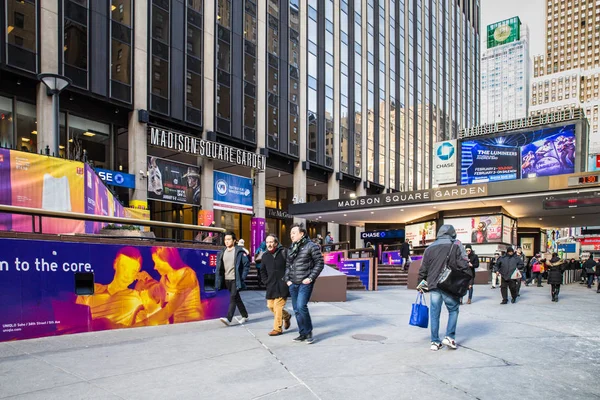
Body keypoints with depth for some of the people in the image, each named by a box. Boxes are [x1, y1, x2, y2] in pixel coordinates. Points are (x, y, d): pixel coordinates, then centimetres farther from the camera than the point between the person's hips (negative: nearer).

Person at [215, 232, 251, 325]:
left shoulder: (239, 251, -7)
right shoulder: (222, 253, 8)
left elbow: (247, 264, -6)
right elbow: (219, 268, 9)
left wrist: (242, 277, -11)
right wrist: (218, 282, 3)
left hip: (236, 280, -6)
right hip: (227, 280, 6)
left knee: (233, 298, -13)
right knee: (237, 298, 15)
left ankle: (228, 319, -17)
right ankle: (245, 316, 28)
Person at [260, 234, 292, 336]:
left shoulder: (284, 253, -8)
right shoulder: (265, 256, 10)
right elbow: (263, 271, 22)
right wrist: (266, 281, 11)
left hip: (282, 286, -6)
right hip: (271, 286, 6)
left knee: (278, 306, -7)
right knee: (271, 306, 8)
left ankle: (277, 328, 5)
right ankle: (286, 316, 33)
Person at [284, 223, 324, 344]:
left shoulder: (311, 246, -6)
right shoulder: (291, 249, 14)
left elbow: (319, 263, -8)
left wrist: (311, 278, -14)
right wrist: (287, 279, 7)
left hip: (305, 283, -7)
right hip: (293, 284, 7)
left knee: (301, 307, -17)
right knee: (296, 310, 9)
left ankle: (308, 332, 1)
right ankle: (303, 334, 20)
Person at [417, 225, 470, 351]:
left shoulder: (429, 248, 12)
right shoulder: (456, 245, 1)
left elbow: (423, 269, 13)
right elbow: (463, 265, -6)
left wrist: (421, 283, 23)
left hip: (433, 285, 3)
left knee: (435, 313, 8)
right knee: (453, 310, 14)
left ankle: (435, 342, 12)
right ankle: (450, 337, 6)